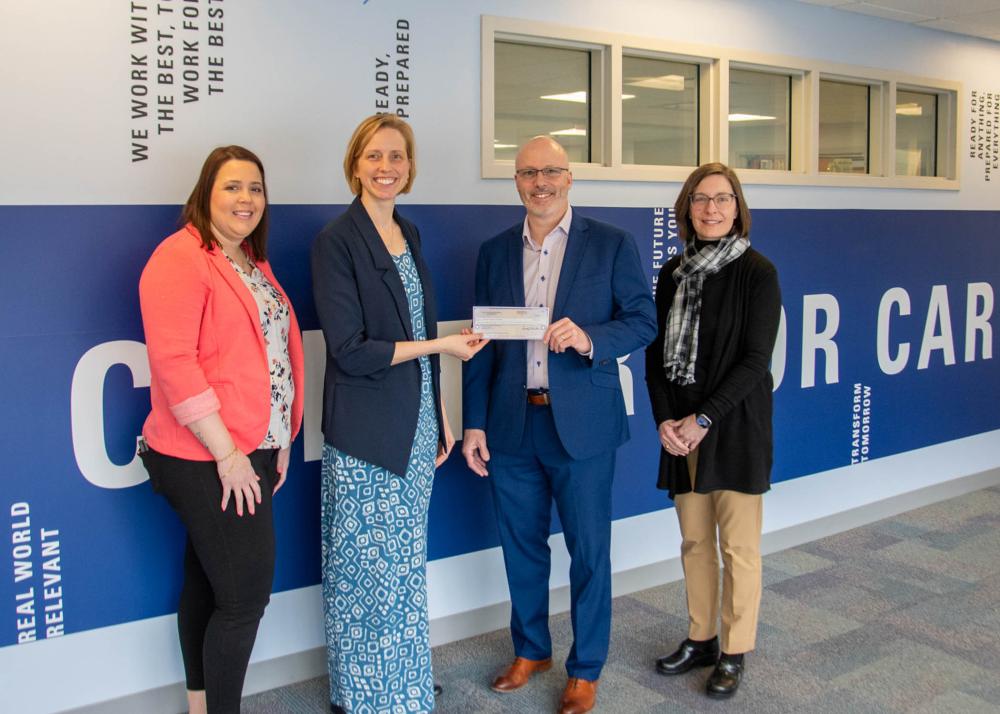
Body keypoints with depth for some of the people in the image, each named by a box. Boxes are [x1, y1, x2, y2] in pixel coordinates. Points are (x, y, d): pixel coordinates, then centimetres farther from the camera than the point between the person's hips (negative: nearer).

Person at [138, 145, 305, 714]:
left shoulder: (254, 262, 15)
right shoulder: (181, 258, -13)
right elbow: (173, 362, -20)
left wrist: (281, 441, 13)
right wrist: (226, 452, -20)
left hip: (251, 453, 9)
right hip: (207, 461, -9)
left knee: (208, 583, 18)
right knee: (246, 594, -4)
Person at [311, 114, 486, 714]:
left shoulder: (407, 234, 11)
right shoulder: (338, 240, -12)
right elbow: (351, 350, -18)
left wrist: (441, 416, 15)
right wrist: (442, 344, -12)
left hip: (416, 427, 7)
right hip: (365, 433, -7)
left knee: (406, 566, 15)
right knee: (369, 570, 3)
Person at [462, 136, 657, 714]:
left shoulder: (613, 245, -1)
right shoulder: (495, 252, 8)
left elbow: (644, 320, -3)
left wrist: (589, 338, -22)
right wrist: (475, 423, 4)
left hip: (582, 425, -3)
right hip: (512, 424, 3)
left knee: (589, 551, 6)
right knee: (522, 545, 15)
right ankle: (531, 649, 35)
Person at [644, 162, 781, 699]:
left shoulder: (757, 272, -6)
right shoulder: (673, 273, 8)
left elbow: (755, 359, -11)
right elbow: (656, 352, 7)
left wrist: (703, 419, -15)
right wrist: (665, 419, -6)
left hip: (735, 427, -4)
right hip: (680, 427, 4)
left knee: (737, 546, 3)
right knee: (694, 542, 13)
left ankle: (734, 653, 17)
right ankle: (700, 639, 27)